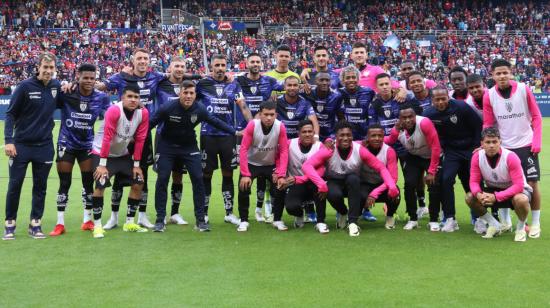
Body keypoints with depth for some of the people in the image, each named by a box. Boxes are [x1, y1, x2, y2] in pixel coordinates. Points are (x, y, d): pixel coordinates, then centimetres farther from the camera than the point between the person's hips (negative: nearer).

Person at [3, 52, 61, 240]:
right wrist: (8, 140, -14)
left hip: (44, 146, 3)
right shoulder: (25, 86, -10)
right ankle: (10, 224, 14)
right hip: (21, 145, -3)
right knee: (15, 185, 2)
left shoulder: (56, 86, 0)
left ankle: (35, 224, 17)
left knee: (40, 186, 7)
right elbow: (10, 114, -6)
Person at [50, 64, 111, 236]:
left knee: (88, 183, 6)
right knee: (64, 184, 2)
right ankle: (60, 224, 11)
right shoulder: (66, 93, -14)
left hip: (87, 145, 2)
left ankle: (87, 221, 21)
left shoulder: (101, 97, -7)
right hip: (66, 144, -2)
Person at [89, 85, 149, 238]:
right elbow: (107, 137, -27)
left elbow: (140, 139, -5)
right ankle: (97, 226, -8)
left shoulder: (143, 113, -12)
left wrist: (136, 165, -3)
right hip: (102, 152, -6)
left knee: (138, 184, 2)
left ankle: (129, 223, 16)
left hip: (123, 154, 6)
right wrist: (102, 164, -26)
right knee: (101, 185, -21)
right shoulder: (114, 110, -26)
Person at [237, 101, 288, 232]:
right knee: (243, 188, -19)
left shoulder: (280, 127, -21)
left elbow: (284, 151, -17)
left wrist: (281, 175, -24)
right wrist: (245, 174, -27)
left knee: (280, 188, -15)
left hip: (271, 165, 1)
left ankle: (277, 220, 7)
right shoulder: (252, 125, -25)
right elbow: (243, 149, -23)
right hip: (251, 164, -1)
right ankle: (244, 221, 1)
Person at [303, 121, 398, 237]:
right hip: (334, 183, -1)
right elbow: (306, 166, -29)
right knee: (334, 194, -36)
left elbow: (381, 168, -13)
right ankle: (342, 213, 2)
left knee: (353, 178, -34)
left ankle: (353, 222, -28)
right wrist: (321, 184, -41)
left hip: (352, 184, 1)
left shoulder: (360, 150, -17)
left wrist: (391, 186, -28)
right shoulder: (329, 150, -21)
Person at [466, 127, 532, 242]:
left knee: (521, 199, -39)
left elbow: (518, 186, -30)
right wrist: (478, 194, -34)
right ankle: (494, 225, 2)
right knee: (470, 197, -18)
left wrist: (496, 197, -38)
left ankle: (521, 227, -6)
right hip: (493, 190, 5)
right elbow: (474, 181, -10)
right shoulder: (477, 157, -15)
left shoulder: (511, 157, -27)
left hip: (516, 190, -4)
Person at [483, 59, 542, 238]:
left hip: (526, 145, -1)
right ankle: (505, 221, 20)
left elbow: (536, 116, -1)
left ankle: (535, 223, 11)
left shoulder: (523, 89, -7)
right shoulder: (489, 96, -5)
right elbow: (487, 125, 2)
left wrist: (537, 141, -9)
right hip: (503, 147, 1)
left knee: (532, 184, -1)